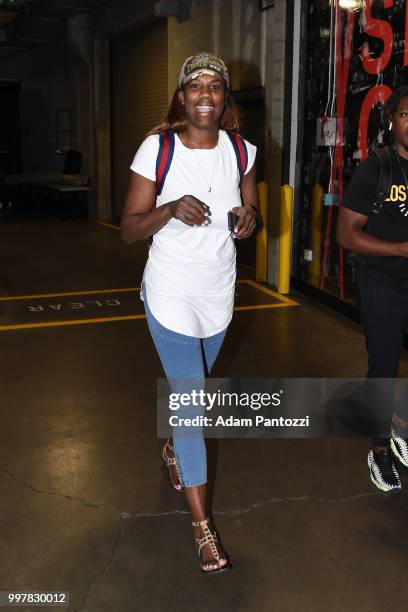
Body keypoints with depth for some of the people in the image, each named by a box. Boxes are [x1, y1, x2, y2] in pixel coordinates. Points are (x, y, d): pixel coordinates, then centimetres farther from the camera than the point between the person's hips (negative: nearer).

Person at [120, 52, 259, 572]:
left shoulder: (241, 150, -2)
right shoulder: (157, 148, -13)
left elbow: (252, 211, 9)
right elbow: (129, 229, -12)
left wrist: (249, 216, -15)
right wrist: (171, 208, -31)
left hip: (219, 293, 5)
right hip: (171, 294, -4)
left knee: (191, 387, 23)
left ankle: (172, 447, 55)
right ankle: (202, 525, 8)